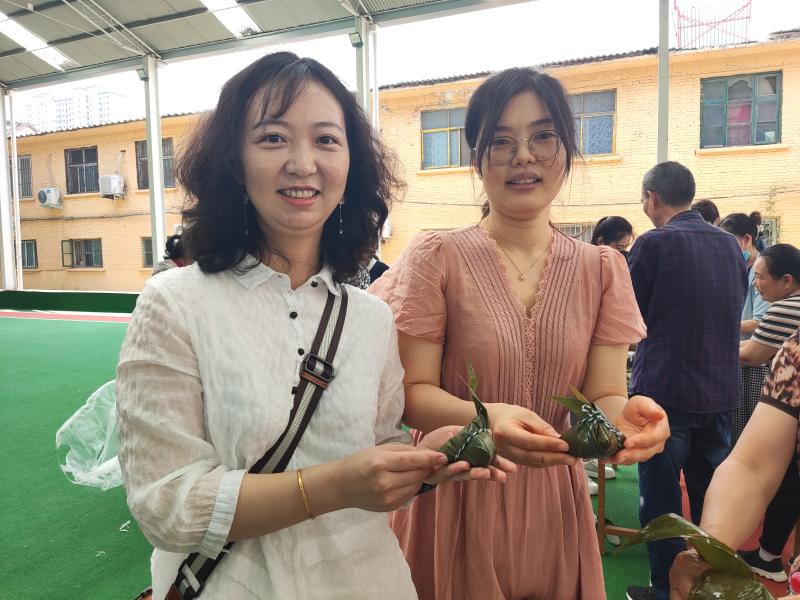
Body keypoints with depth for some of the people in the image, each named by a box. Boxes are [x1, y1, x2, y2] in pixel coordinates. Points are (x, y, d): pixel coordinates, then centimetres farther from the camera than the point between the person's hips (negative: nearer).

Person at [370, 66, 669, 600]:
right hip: (455, 499, -2)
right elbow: (412, 393, -12)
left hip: (555, 502, 3)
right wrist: (485, 417, -31)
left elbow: (604, 395, -1)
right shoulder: (436, 257, -9)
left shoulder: (602, 270, 1)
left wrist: (623, 415, -24)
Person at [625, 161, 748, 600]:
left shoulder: (653, 244, -14)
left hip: (665, 390, -6)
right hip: (720, 391, 7)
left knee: (660, 499, 7)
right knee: (711, 496, 19)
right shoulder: (730, 244, 6)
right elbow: (734, 312, 18)